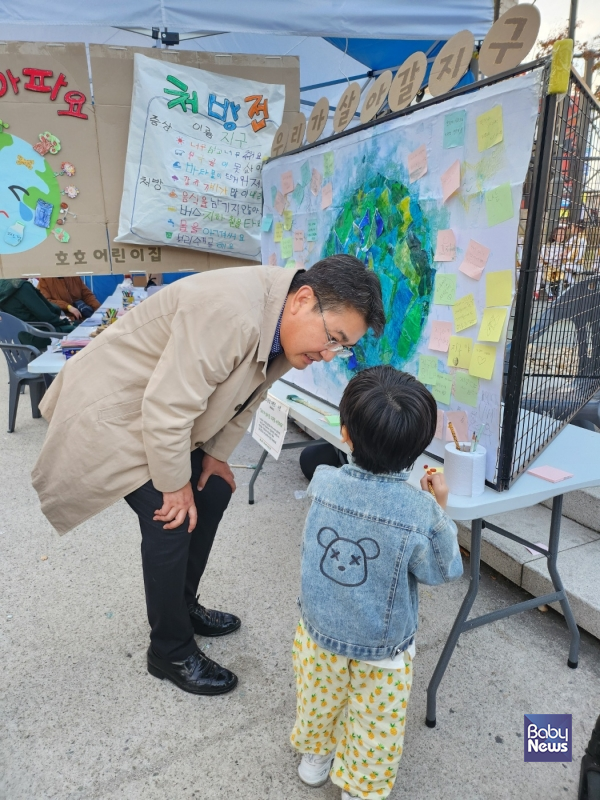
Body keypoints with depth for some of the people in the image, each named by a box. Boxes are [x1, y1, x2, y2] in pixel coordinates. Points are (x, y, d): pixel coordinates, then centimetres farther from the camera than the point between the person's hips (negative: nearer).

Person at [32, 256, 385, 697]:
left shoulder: (288, 325, -7)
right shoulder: (231, 312, -36)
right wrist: (175, 486, -19)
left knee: (213, 491, 10)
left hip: (165, 414, 9)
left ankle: (183, 607, 32)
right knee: (171, 521, -11)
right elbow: (167, 409, -32)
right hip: (111, 410, -9)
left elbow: (245, 397, 6)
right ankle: (171, 652, 12)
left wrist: (217, 454, 6)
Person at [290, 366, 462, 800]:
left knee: (319, 701, 31)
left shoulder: (324, 483, -24)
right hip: (381, 650, -2)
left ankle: (315, 755, 56)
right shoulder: (421, 513, -31)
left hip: (320, 631, 3)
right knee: (375, 722, 25)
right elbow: (442, 571, -12)